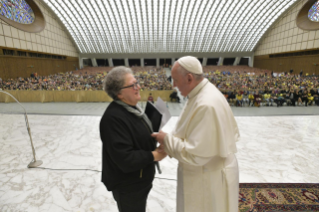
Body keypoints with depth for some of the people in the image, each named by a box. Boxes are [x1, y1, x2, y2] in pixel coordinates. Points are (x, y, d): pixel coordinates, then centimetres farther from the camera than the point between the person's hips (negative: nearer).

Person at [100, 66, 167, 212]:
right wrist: (153, 156, -22)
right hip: (127, 186, -9)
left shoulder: (132, 107, 0)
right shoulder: (113, 118, -30)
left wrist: (155, 138, -4)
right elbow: (124, 159, -31)